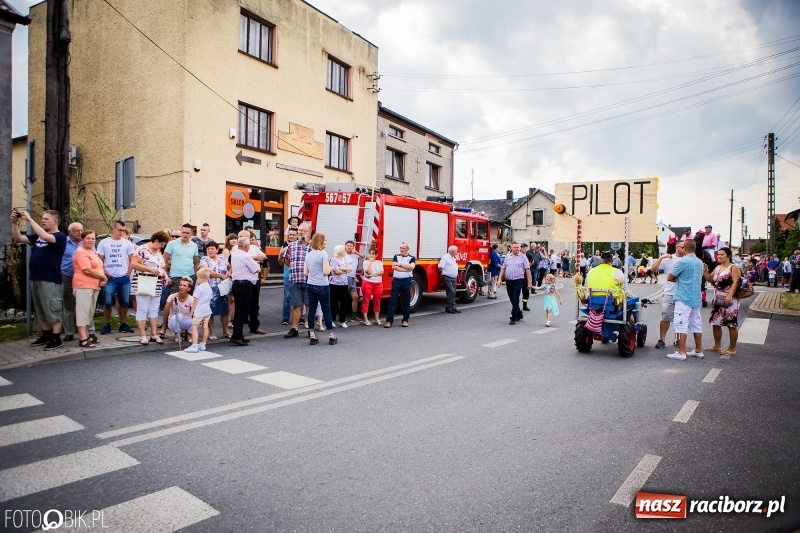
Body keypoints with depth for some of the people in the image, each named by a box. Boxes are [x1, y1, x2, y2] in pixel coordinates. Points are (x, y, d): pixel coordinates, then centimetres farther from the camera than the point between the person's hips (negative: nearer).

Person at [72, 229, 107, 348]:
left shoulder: (93, 252, 19)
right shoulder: (80, 252, -9)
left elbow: (99, 268, 22)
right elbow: (87, 270, -18)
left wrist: (101, 280, 3)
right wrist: (103, 277, -8)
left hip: (94, 286, 9)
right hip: (83, 286, -9)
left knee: (89, 312, 13)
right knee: (83, 311, -9)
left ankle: (86, 335, 20)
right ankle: (83, 339, -11)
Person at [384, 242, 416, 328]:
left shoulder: (412, 258, 5)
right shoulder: (396, 256, 9)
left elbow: (411, 266, -15)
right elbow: (394, 267, -7)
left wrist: (400, 264, -10)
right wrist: (406, 268, -9)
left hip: (406, 281, -1)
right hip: (396, 280, 1)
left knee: (406, 301, 6)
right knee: (392, 301, -2)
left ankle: (405, 320, 17)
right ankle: (389, 320, -2)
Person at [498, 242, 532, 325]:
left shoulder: (523, 257, -2)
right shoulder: (507, 257, 10)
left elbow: (527, 270, -3)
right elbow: (503, 268, 13)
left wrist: (529, 282, -7)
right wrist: (500, 278, 5)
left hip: (518, 281, -5)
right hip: (508, 281, 5)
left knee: (515, 300, -7)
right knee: (512, 300, 13)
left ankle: (513, 318, -3)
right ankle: (519, 315, 30)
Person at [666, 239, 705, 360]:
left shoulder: (683, 262, -14)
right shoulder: (700, 262, 12)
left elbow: (670, 278, -9)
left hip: (684, 298, -8)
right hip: (696, 299, 8)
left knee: (681, 325, -6)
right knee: (696, 325, 14)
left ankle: (681, 352, -7)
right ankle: (698, 350, 21)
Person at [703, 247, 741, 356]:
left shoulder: (733, 268, -7)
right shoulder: (717, 267, 15)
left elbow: (736, 282, -17)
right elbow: (710, 279, 20)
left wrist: (730, 296, -28)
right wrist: (705, 271, 2)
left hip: (729, 300, -8)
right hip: (717, 300, 8)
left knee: (732, 325, -2)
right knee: (715, 323, 12)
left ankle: (732, 348, 5)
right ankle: (717, 346, 24)